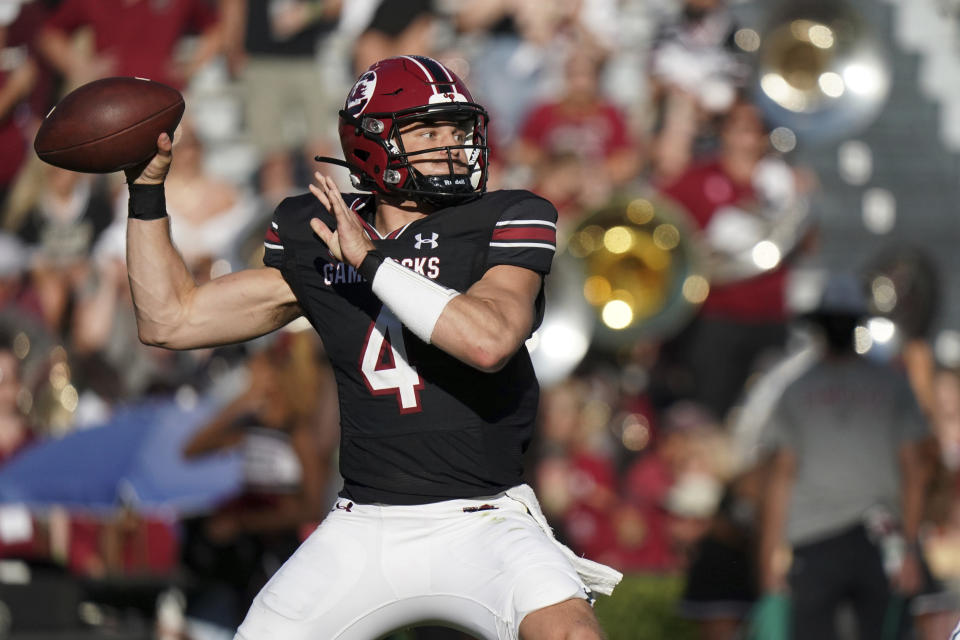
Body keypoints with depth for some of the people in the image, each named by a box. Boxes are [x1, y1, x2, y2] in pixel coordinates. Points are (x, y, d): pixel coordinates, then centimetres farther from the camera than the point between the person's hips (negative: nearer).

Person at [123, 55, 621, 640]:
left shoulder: (505, 224, -5)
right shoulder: (313, 241, 7)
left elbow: (489, 341, -24)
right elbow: (171, 320, 13)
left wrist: (371, 260, -20)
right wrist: (147, 189, 8)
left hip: (480, 522, -4)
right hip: (363, 530, 4)